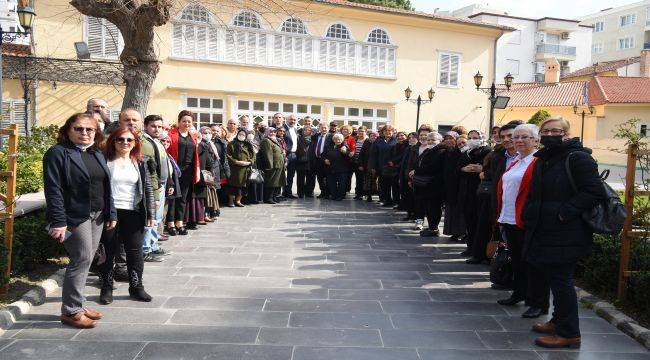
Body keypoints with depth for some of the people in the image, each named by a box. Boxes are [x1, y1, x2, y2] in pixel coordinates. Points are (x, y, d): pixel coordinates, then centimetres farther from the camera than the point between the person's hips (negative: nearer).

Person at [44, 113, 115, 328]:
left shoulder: (98, 155, 16)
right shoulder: (58, 153, -7)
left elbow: (106, 187, 18)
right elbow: (53, 190, -14)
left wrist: (111, 214, 12)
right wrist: (58, 222, -20)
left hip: (97, 216, 7)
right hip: (74, 217, -7)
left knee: (85, 261, 11)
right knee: (82, 260, -7)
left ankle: (77, 305, 23)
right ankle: (70, 311, 5)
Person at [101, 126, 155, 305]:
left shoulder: (140, 163, 9)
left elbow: (148, 189, 9)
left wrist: (151, 214, 3)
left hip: (133, 213, 2)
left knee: (135, 251, 4)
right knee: (109, 251, 7)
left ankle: (136, 287, 17)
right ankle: (106, 288, 21)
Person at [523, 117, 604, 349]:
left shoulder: (578, 158, -11)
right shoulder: (543, 160, 15)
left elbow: (594, 192, -19)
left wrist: (563, 212, -22)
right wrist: (528, 214, 12)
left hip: (566, 234, -8)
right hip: (543, 232, 9)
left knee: (561, 280, -2)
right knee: (552, 277, 17)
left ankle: (569, 334, 11)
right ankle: (558, 321, 33)